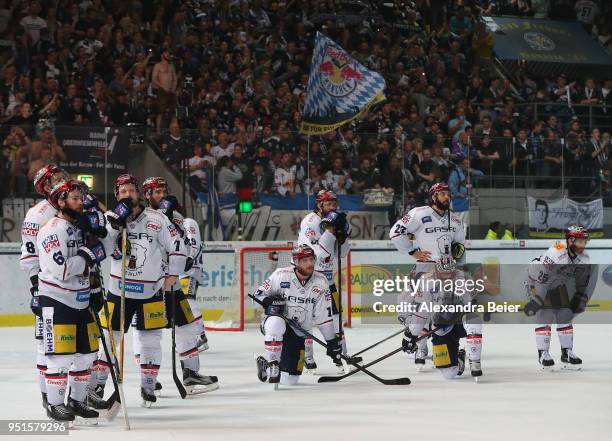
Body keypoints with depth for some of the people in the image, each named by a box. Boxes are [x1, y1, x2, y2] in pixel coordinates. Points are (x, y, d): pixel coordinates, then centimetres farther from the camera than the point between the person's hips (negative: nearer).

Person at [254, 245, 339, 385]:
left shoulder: (320, 282, -7)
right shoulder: (281, 275, -14)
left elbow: (324, 316, -2)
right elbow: (259, 293, -4)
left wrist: (332, 340, -3)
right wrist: (269, 300, -27)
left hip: (298, 332, 3)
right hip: (275, 321, -3)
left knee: (288, 380, -2)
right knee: (276, 324, -42)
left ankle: (264, 365, 30)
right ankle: (271, 363, -23)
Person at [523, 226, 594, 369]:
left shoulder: (584, 258, -14)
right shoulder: (555, 254, -37)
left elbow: (584, 282, 1)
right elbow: (541, 280, -35)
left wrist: (580, 299, -4)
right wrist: (535, 302, -33)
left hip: (558, 284, 7)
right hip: (536, 281, -7)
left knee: (565, 316, 3)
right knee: (545, 317, -15)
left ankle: (567, 352, 11)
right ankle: (543, 354, -8)